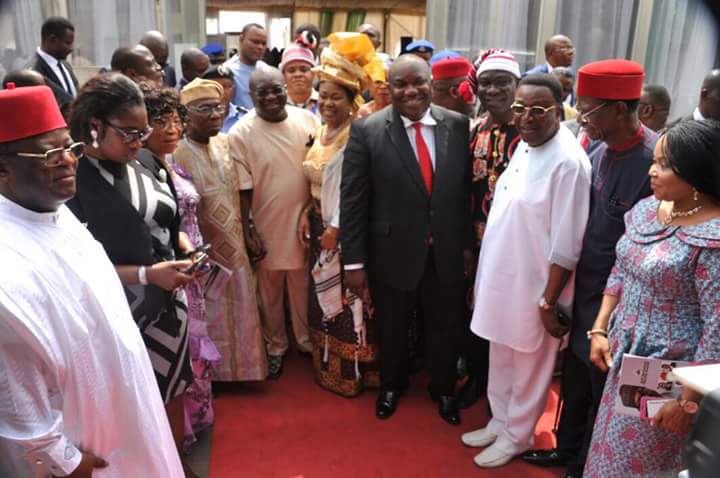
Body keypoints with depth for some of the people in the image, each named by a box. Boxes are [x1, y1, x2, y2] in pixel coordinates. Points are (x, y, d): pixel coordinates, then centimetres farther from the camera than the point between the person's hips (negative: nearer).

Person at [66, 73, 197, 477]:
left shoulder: (146, 163, 0)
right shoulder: (71, 178, -17)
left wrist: (184, 246, -6)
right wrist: (147, 274, -21)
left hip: (168, 302, 6)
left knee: (172, 389, 19)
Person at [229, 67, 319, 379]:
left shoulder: (307, 119, -4)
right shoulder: (241, 133, -12)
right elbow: (243, 188, -10)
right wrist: (248, 232, -10)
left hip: (303, 221, 2)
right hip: (267, 226, -2)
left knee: (302, 286, 18)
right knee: (270, 290, 14)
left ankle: (306, 339, 39)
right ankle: (275, 346, 35)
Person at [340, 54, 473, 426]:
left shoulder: (457, 125, -4)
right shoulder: (367, 131, -12)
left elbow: (466, 190, 3)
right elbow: (352, 201, -11)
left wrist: (469, 243, 5)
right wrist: (354, 262, -12)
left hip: (447, 252, 2)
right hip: (393, 253, -2)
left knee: (445, 328, 20)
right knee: (391, 328, 21)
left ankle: (443, 389, 48)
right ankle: (391, 385, 50)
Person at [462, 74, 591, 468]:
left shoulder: (568, 161, -22)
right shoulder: (524, 145, 4)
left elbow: (566, 245, -20)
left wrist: (549, 302, -16)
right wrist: (483, 275, 13)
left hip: (535, 285, -7)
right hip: (501, 276, 8)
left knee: (529, 368, 14)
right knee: (501, 359, 23)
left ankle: (516, 435, 35)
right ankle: (499, 421, 43)